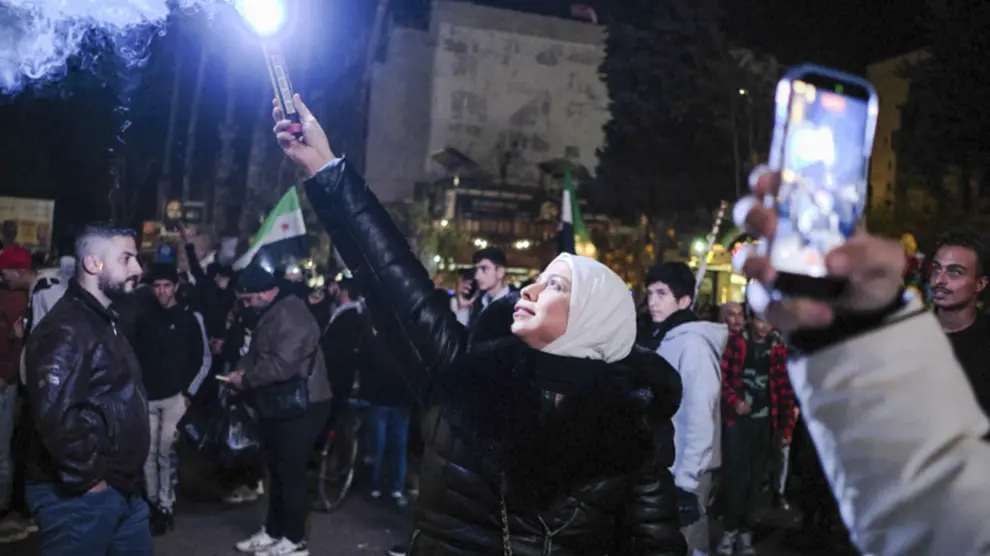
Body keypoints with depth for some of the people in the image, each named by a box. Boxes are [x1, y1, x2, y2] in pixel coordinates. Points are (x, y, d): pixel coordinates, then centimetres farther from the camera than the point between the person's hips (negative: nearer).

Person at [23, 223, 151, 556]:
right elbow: (55, 414, -29)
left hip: (122, 489, 10)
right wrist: (88, 478, -19)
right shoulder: (65, 330, -18)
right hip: (79, 496, -10)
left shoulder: (105, 321, 15)